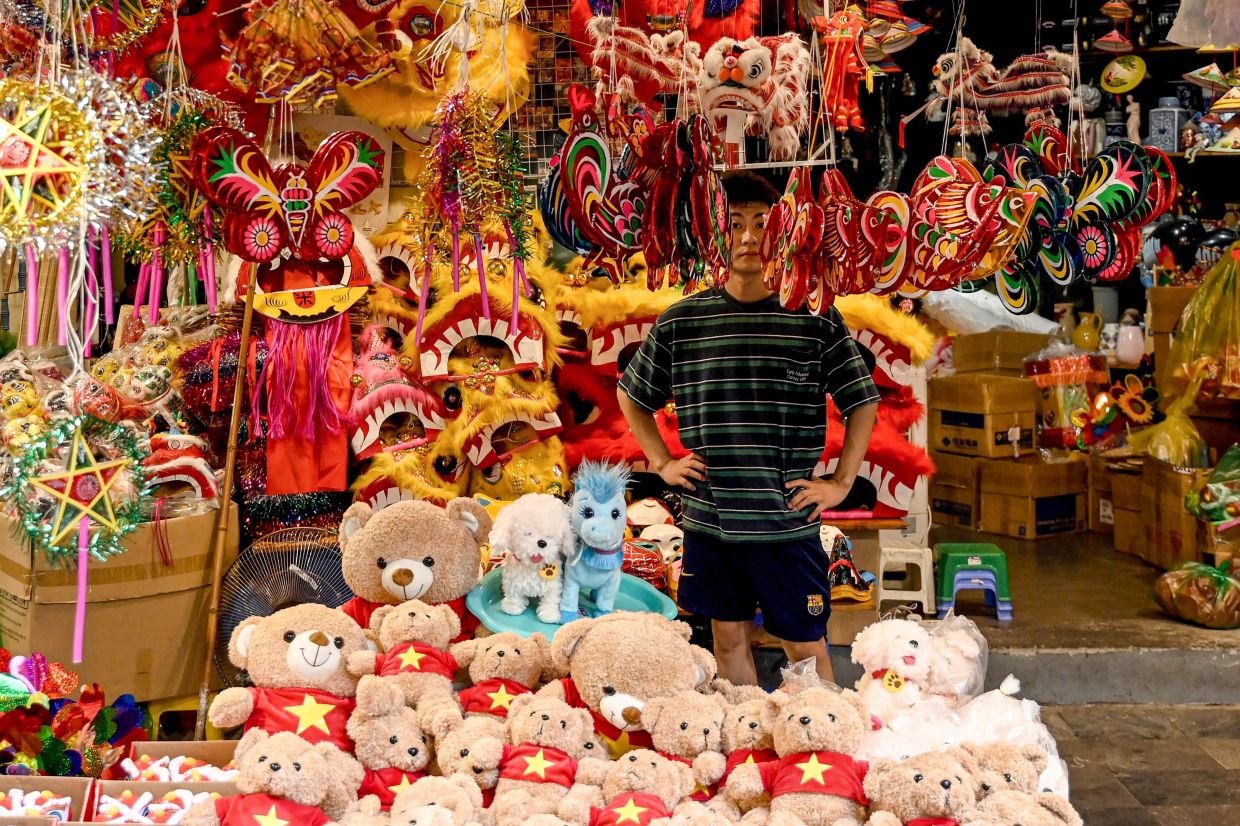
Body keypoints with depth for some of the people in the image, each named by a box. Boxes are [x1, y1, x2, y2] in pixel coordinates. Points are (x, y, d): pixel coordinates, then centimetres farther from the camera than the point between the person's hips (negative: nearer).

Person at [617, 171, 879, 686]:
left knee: (805, 648, 4)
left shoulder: (814, 319, -3)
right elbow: (631, 396, 16)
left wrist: (841, 482, 0)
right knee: (728, 637, 14)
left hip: (787, 522, -2)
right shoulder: (680, 322, 2)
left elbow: (863, 402, 5)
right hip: (708, 521, 3)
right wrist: (662, 463, 8)